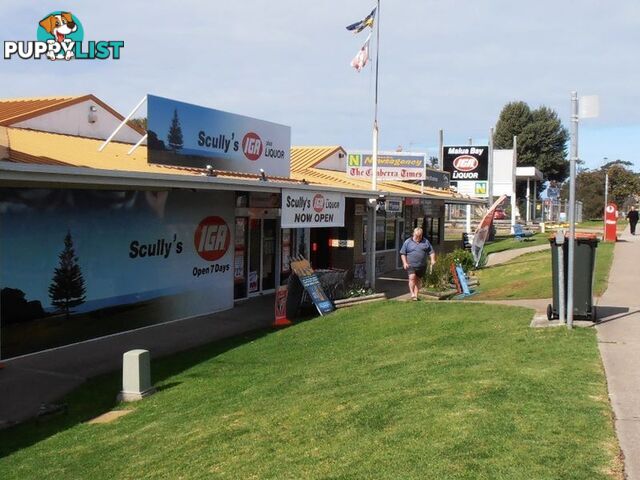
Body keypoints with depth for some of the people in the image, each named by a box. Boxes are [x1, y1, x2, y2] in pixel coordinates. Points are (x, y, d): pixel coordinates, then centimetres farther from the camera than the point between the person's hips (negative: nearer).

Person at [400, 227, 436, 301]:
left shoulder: (426, 242, 10)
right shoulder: (407, 242, 4)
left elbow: (431, 252, 11)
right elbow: (403, 253, 5)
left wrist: (432, 260, -6)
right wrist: (405, 263, -7)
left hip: (422, 266, 3)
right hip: (410, 265, -3)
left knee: (418, 280, 7)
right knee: (412, 278, -20)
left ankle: (416, 295, 16)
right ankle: (412, 295, -17)